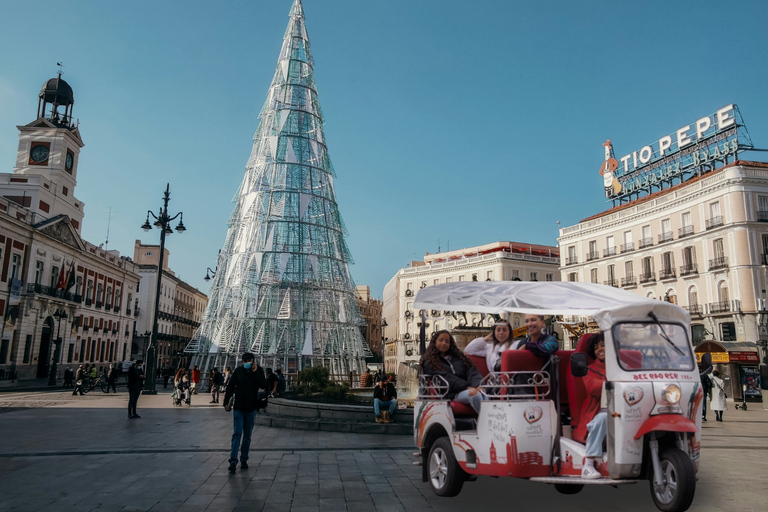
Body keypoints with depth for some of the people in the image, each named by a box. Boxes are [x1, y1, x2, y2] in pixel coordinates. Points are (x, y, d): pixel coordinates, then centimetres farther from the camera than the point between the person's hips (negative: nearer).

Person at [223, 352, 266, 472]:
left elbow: (264, 386, -14)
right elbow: (230, 386, 4)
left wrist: (255, 372, -19)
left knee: (247, 436, 9)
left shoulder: (258, 371, -1)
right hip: (238, 407, -1)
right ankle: (233, 461, -8)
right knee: (237, 433, -9)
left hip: (251, 408, 1)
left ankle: (244, 460, 20)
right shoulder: (238, 370, -1)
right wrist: (226, 401, 1)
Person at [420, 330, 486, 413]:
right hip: (451, 394, -4)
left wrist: (478, 385, -10)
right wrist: (467, 387, -15)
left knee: (483, 394, -32)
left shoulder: (458, 357, 28)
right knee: (475, 394, -35)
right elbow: (447, 379, -3)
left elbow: (472, 372, 13)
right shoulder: (429, 363, 12)